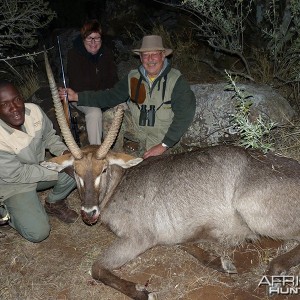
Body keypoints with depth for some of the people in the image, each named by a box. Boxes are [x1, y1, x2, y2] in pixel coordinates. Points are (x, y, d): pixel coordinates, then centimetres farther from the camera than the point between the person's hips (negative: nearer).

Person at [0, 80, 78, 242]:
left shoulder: (34, 110, -20)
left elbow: (49, 136, 0)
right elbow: (17, 174, -23)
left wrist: (64, 152, -19)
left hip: (39, 166, 5)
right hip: (13, 183, -5)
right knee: (37, 233, -17)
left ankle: (54, 203, 8)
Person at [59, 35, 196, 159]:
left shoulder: (177, 81, -8)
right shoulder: (133, 78, 6)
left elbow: (184, 114, -14)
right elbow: (110, 96, 7)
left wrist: (164, 145, -18)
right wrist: (77, 96, -1)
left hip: (163, 138, -5)